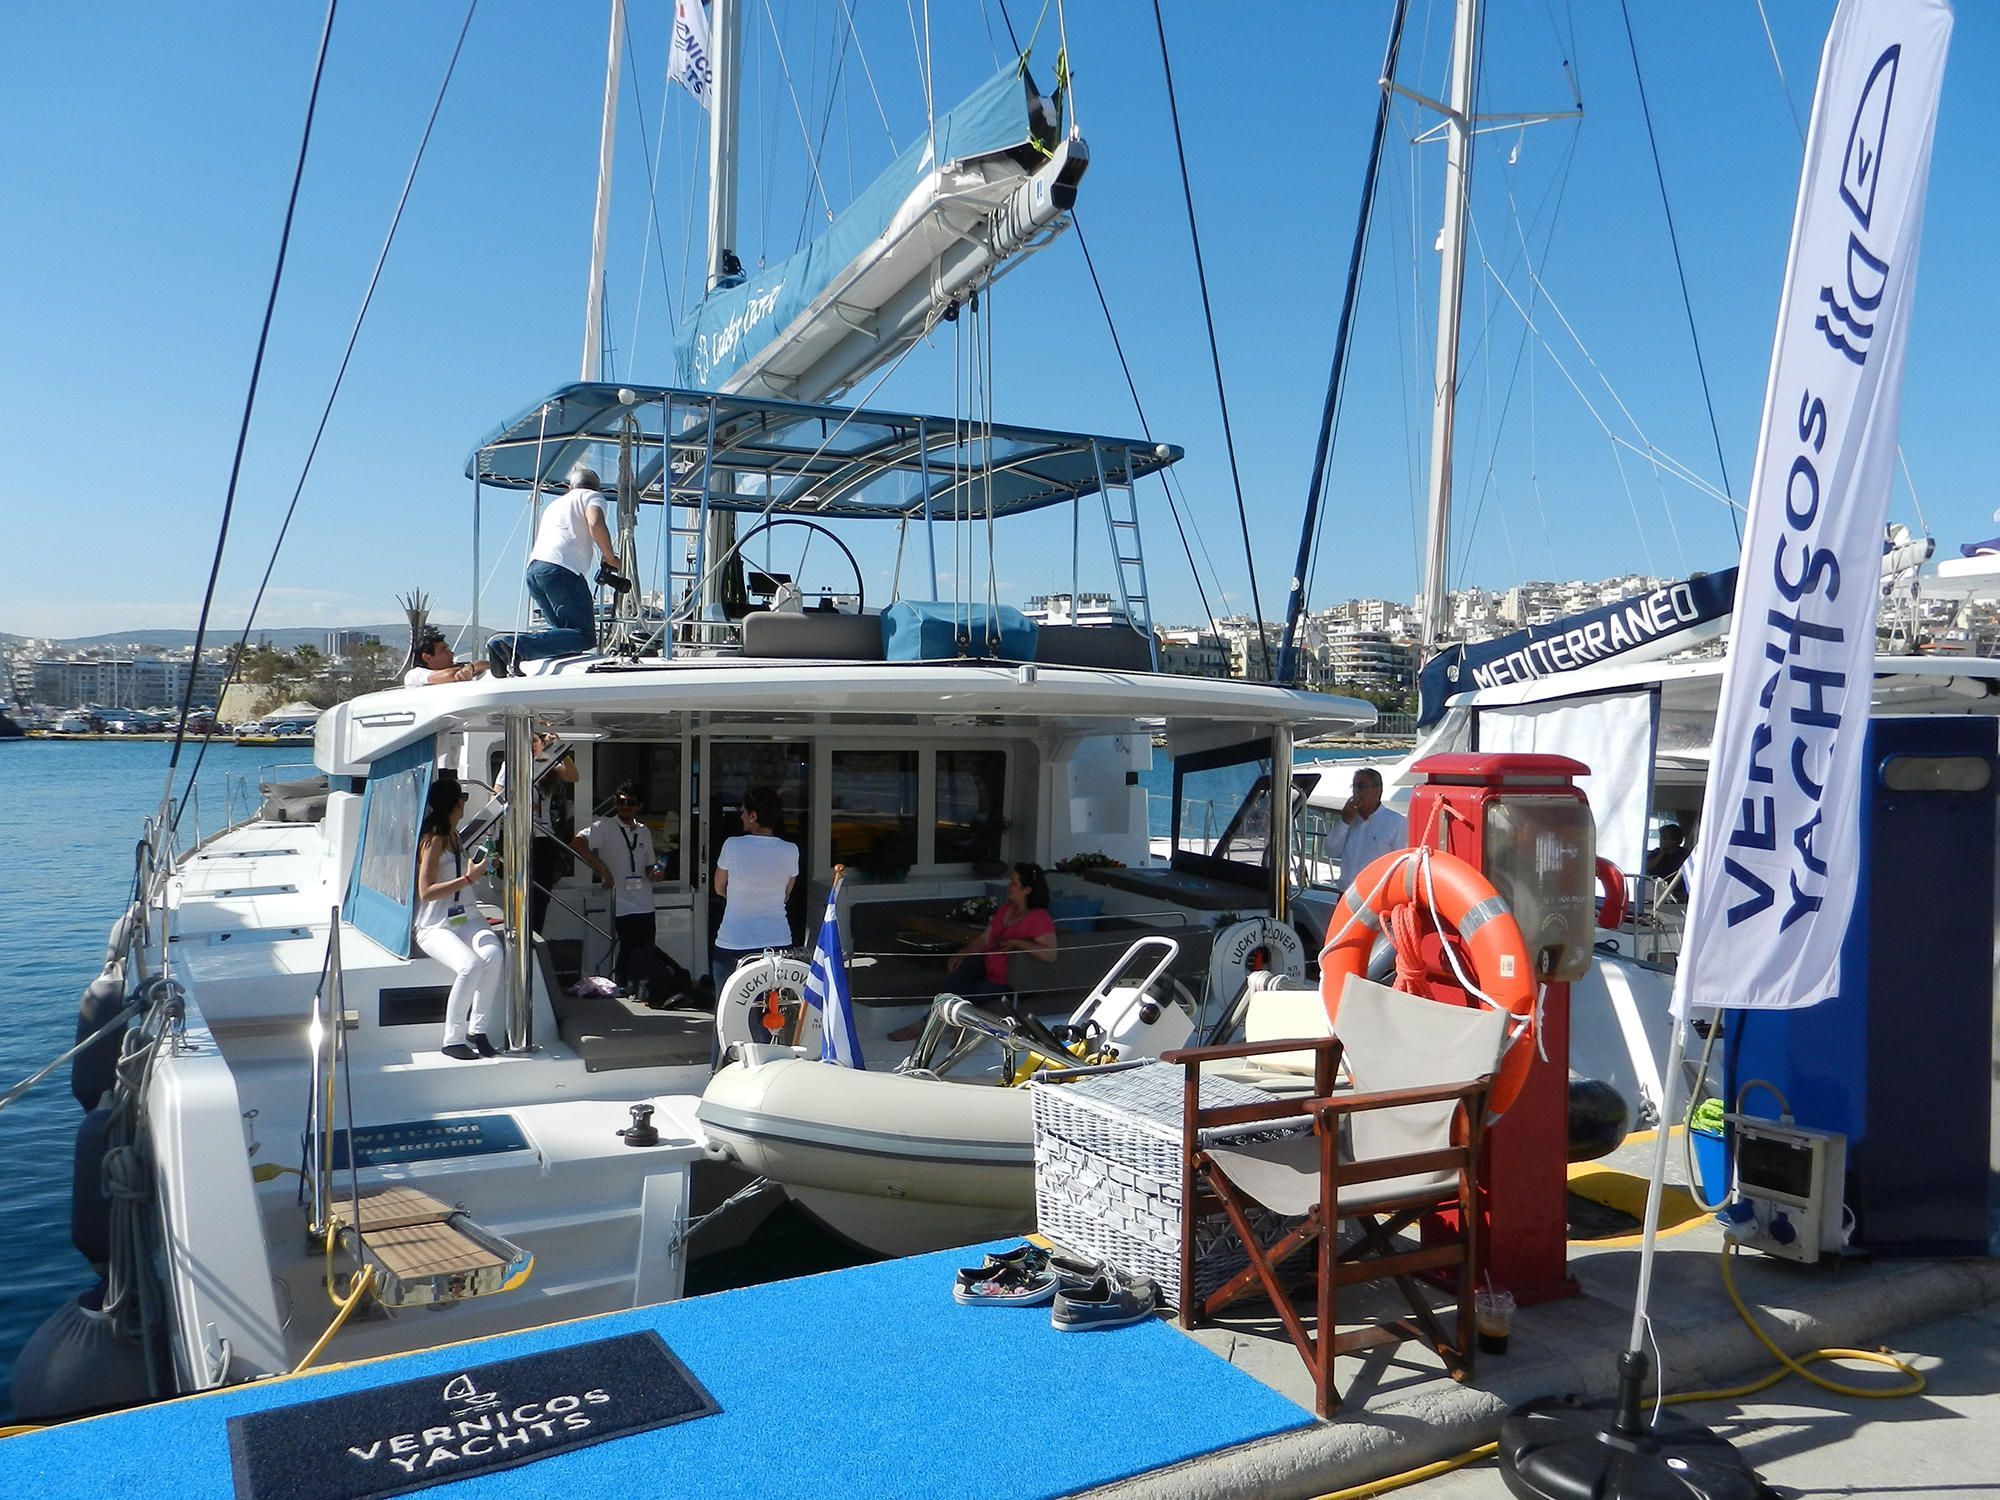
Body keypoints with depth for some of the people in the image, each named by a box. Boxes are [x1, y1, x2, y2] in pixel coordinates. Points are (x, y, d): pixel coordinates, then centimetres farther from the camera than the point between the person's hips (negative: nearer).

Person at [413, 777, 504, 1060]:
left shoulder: (453, 834, 17)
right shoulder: (433, 840, -10)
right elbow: (426, 892, -15)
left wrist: (476, 868, 23)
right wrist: (468, 878, -17)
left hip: (465, 917, 7)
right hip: (435, 925, -7)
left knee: (493, 954, -26)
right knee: (470, 965, -32)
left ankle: (478, 1029, -17)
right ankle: (453, 1040, -18)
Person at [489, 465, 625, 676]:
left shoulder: (555, 503, 36)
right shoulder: (592, 496, 15)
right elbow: (595, 524, -7)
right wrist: (610, 560, 3)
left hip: (533, 569, 8)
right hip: (561, 569, -8)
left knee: (566, 630, 10)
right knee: (584, 636, -11)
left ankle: (502, 646, -10)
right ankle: (517, 646, -30)